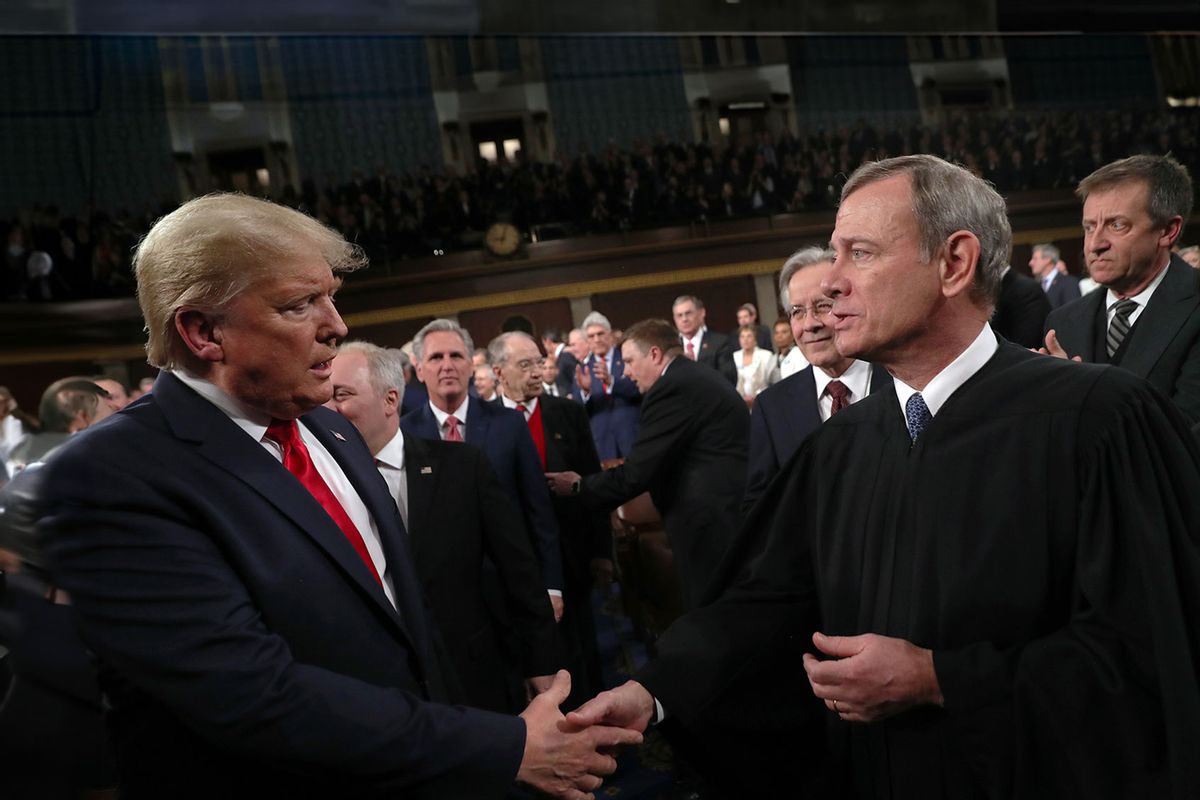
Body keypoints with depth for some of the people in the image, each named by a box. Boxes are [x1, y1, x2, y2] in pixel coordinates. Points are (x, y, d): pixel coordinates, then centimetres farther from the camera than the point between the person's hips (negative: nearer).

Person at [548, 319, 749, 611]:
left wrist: (579, 485, 0)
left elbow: (636, 474, -15)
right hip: (731, 520, 10)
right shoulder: (699, 377, 16)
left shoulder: (672, 388, -14)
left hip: (712, 529, -10)